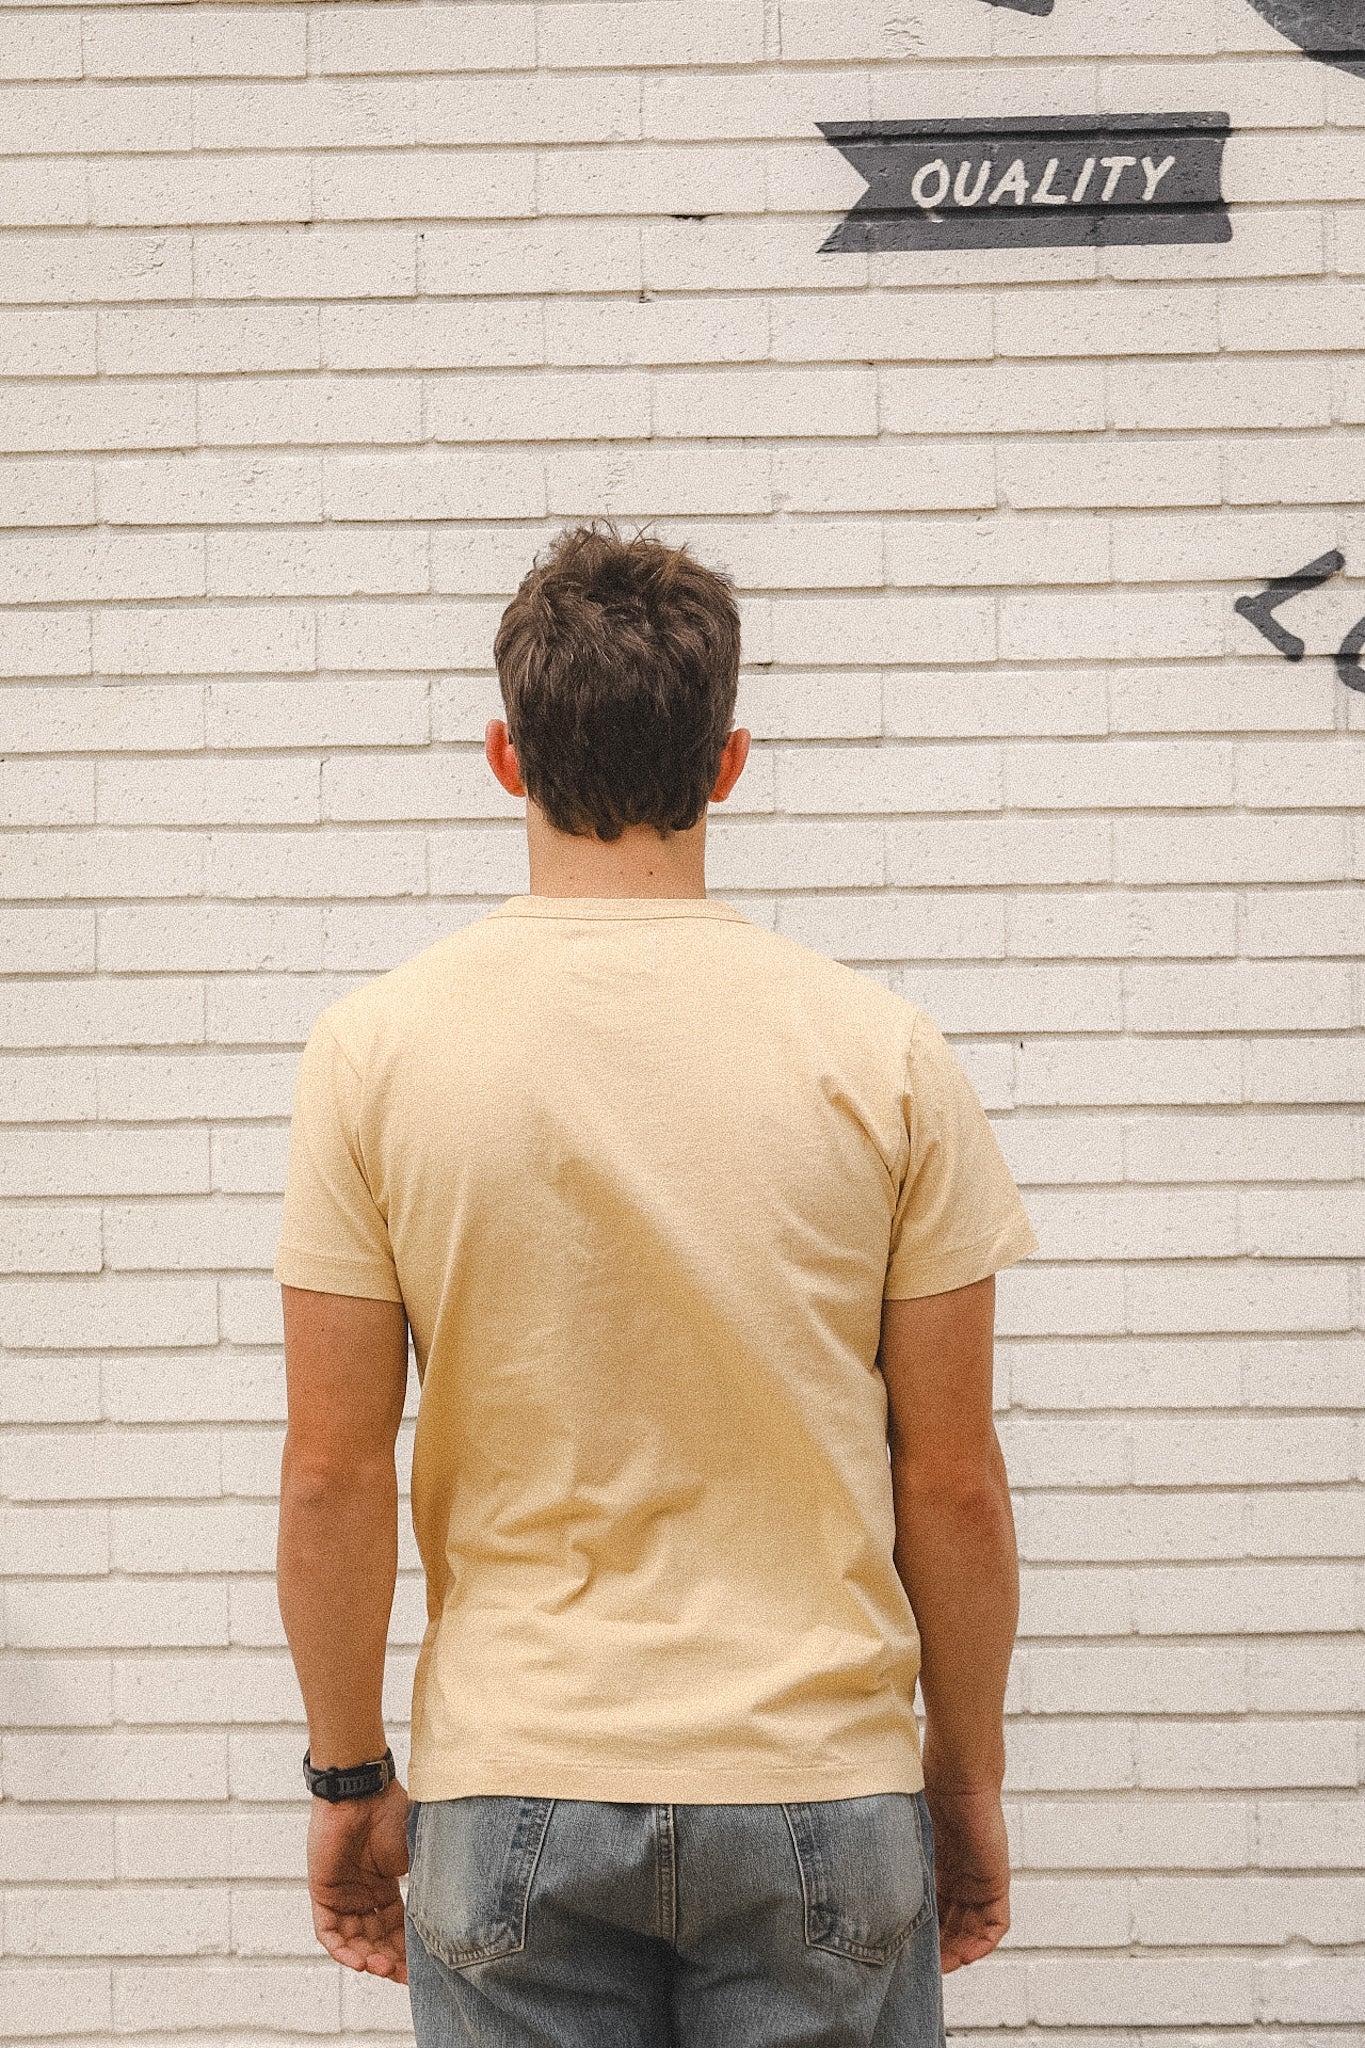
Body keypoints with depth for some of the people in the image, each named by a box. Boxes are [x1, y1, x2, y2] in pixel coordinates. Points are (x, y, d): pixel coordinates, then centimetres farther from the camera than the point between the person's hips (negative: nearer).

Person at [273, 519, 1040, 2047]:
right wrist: (969, 1781, 10)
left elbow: (333, 1473, -5)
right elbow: (953, 1480, -3)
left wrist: (349, 1775, 8)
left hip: (511, 1791, 0)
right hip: (821, 1790, 0)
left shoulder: (374, 1046, -7)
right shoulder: (879, 1051, -7)